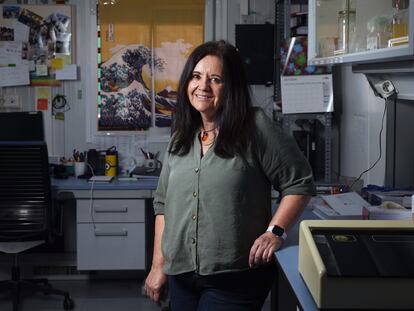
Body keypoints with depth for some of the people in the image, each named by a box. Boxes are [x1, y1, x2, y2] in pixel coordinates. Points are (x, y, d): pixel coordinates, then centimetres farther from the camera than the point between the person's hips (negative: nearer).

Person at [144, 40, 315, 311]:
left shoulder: (256, 128, -8)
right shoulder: (181, 138, 10)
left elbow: (299, 184, -5)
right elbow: (163, 204, 14)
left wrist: (276, 231, -16)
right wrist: (158, 265, 10)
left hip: (236, 278, -5)